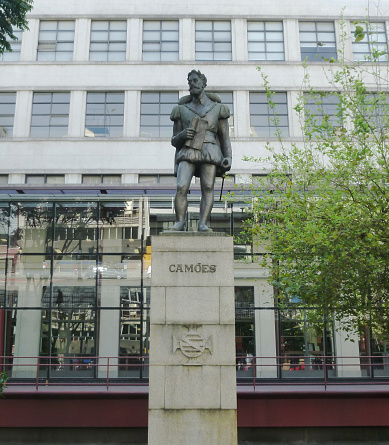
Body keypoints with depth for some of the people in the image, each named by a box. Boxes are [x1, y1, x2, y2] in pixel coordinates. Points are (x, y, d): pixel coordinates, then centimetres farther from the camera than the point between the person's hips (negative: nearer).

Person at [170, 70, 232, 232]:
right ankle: (179, 223, -16)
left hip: (209, 153, 0)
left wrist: (228, 158, -6)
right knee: (181, 188, -19)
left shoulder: (217, 108, 15)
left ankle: (203, 224, -19)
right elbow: (174, 141, 17)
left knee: (207, 188, -15)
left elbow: (225, 138, 11)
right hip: (188, 153, 1)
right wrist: (182, 135, -7)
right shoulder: (182, 110, 18)